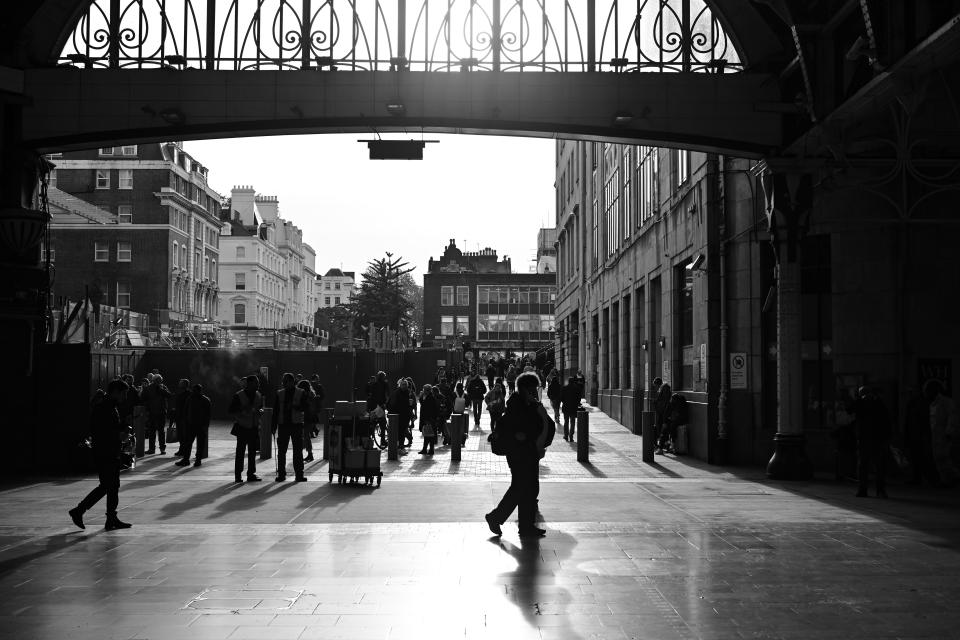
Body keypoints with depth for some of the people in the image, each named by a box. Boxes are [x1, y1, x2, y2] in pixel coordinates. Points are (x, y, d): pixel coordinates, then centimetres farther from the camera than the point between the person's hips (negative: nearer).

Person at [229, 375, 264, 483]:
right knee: (240, 452, -3)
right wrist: (242, 413, -20)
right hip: (242, 427, -5)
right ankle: (238, 475, 2)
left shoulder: (258, 396, 8)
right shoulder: (238, 396, -7)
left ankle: (251, 474, 11)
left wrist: (260, 411, -4)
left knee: (252, 452, 5)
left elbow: (261, 408, 20)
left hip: (254, 428, 5)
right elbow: (231, 411, -5)